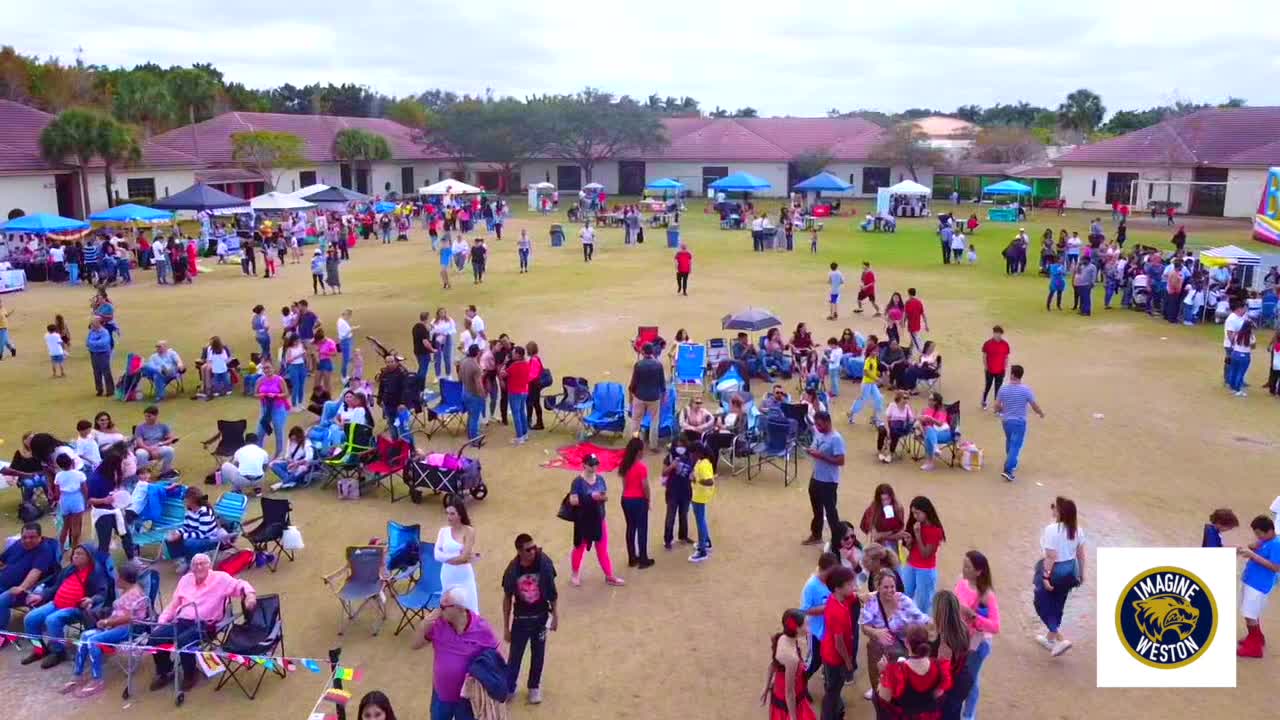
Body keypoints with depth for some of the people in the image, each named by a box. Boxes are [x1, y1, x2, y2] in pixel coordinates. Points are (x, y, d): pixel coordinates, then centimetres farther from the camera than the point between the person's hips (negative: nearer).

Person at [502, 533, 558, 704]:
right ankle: (508, 688, 32)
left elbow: (552, 591, -5)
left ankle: (534, 687, 38)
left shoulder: (544, 563, -17)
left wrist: (555, 616, -3)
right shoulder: (512, 570, -17)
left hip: (541, 617, 1)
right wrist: (506, 627, -2)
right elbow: (507, 599, -6)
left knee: (538, 654, 16)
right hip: (521, 618, -1)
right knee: (515, 655, 9)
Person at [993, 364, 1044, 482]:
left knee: (1010, 442, 25)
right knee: (1015, 446, -3)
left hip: (1006, 420, 4)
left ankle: (1011, 463, 43)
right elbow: (1034, 406, -8)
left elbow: (997, 407, -3)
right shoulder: (1026, 390, -15)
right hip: (1020, 422, -4)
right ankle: (1008, 470, -11)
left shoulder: (1003, 389, -8)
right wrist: (1041, 413, 13)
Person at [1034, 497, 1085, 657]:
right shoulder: (1077, 529, -2)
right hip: (1070, 569, 7)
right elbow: (1080, 553, 6)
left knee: (1041, 603, 10)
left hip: (1053, 570, -7)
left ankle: (1060, 639, 1)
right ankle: (1050, 638, 35)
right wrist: (1081, 572, 17)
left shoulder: (1052, 529, -25)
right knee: (1058, 604, 21)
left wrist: (1046, 576, -20)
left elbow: (1051, 556, -25)